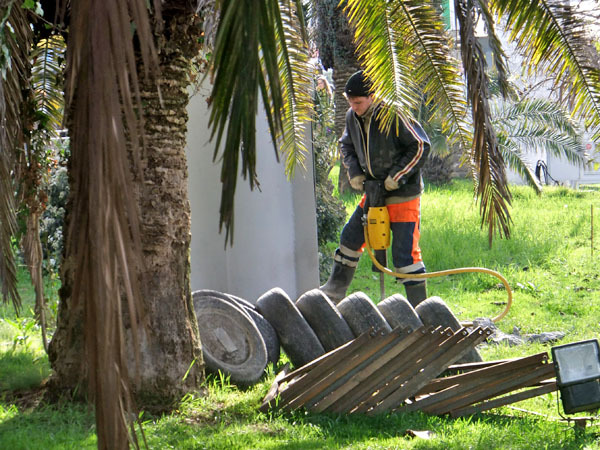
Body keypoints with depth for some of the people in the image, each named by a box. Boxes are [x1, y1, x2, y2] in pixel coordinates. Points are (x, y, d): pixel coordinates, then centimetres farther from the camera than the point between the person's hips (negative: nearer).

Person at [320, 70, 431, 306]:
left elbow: (420, 147, -17)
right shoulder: (352, 117, 1)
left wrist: (396, 176, -17)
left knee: (405, 252, -8)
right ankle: (334, 291, 29)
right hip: (374, 191, 7)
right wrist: (354, 172, 3)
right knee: (350, 237, 14)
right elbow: (347, 145, 19)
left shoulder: (394, 115, -20)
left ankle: (419, 307, 0)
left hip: (403, 194, -7)